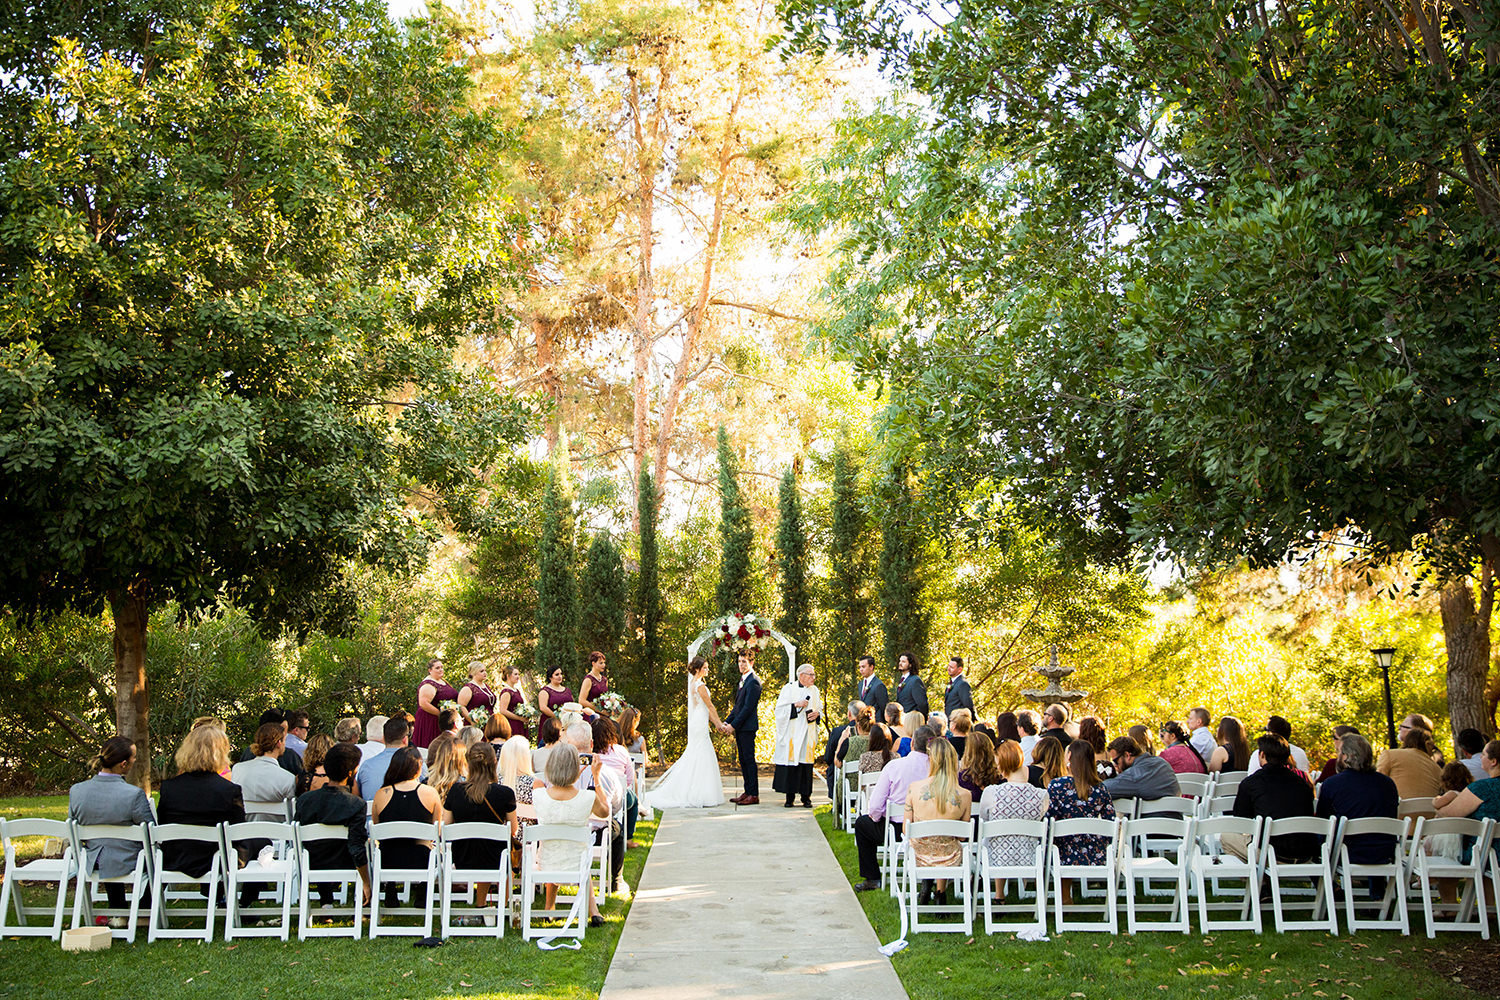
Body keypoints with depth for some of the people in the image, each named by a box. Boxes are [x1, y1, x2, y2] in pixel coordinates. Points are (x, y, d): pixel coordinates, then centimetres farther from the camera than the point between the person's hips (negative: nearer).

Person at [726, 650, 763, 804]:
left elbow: (748, 707, -18)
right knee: (743, 760, 12)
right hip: (739, 727, 9)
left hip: (747, 727, -9)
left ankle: (754, 795, -1)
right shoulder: (743, 679, 16)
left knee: (749, 760, -6)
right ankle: (747, 792, 19)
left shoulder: (753, 682, -15)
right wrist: (727, 721, 10)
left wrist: (734, 724, -16)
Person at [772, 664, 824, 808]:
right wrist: (796, 705, -15)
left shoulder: (814, 690, 12)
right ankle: (789, 797, 4)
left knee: (806, 763, 0)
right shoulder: (789, 688, -2)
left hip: (808, 734, 3)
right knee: (790, 764, -4)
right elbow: (780, 709, -5)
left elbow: (820, 709, 18)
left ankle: (806, 797, 7)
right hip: (791, 734, -3)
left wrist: (817, 713, -4)